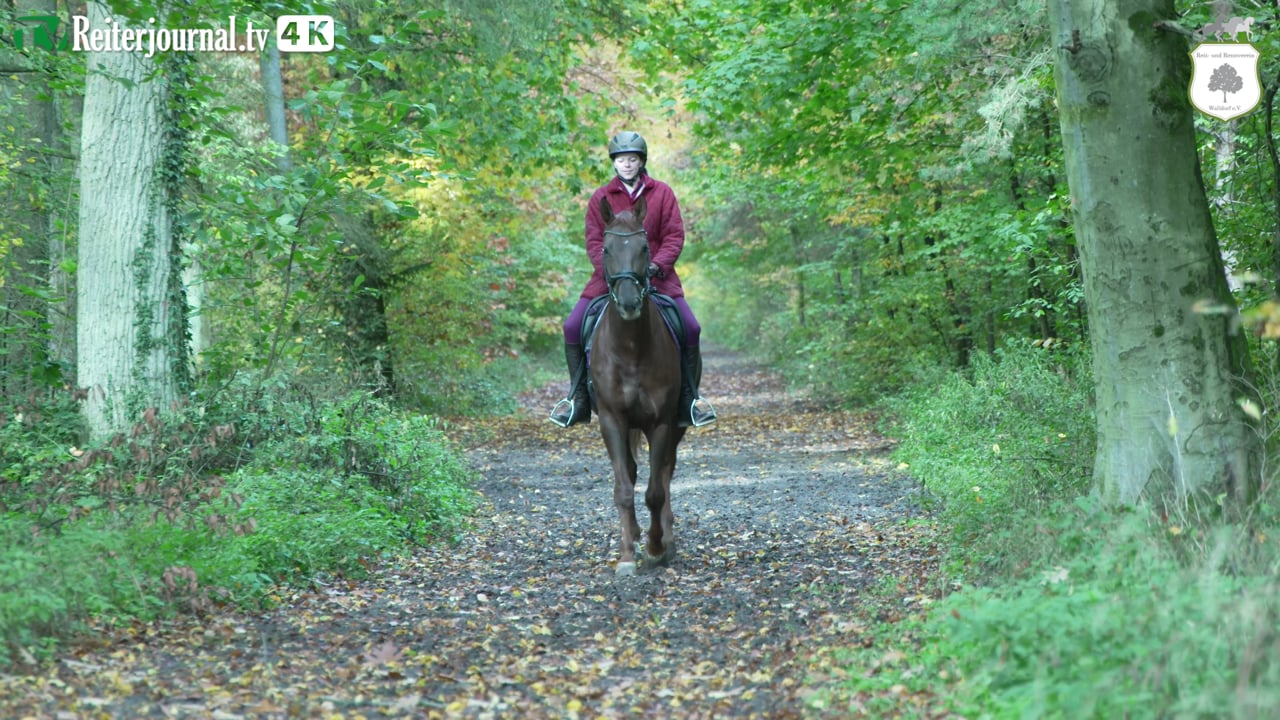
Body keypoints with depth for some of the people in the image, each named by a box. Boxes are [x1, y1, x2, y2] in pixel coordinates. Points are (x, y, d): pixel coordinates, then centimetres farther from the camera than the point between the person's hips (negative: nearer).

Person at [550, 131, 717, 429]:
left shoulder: (662, 193, 4)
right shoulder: (601, 197, 5)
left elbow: (674, 236, 0)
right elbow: (594, 241, 0)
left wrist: (657, 265, -16)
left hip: (656, 275, 0)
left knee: (690, 327, -14)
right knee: (573, 327, -12)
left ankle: (689, 398, 1)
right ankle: (578, 399, 1)